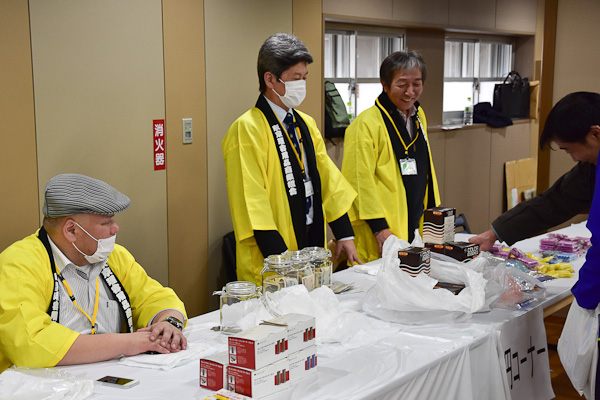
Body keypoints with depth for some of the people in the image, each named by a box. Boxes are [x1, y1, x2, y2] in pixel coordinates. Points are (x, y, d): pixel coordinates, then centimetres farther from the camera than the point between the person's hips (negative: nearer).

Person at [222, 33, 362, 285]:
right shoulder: (247, 129, -11)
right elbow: (252, 201, -17)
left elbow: (329, 179, 14)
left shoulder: (307, 124, 14)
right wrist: (278, 258, -22)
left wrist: (344, 234, 8)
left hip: (314, 243, 7)